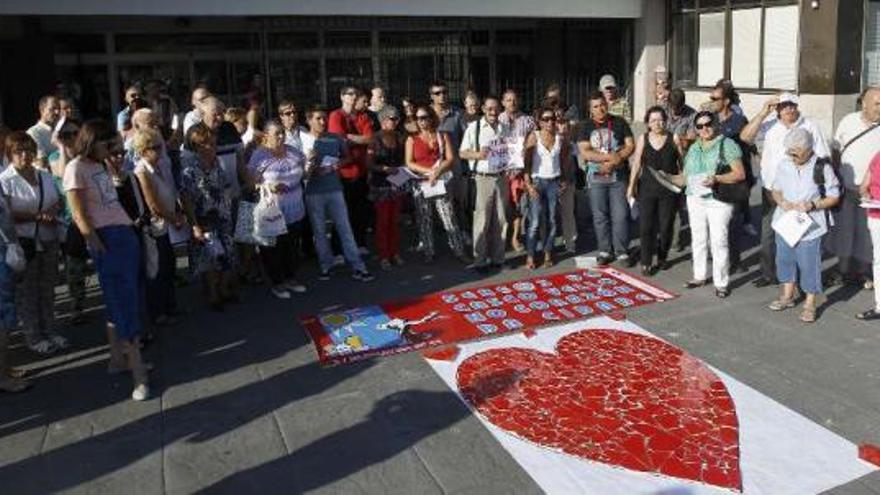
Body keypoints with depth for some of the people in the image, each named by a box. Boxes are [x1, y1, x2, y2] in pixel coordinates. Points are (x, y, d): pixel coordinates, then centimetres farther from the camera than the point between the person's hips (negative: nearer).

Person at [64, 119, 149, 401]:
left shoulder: (100, 165, 16)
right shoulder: (76, 168, -8)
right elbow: (79, 215, -12)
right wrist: (98, 246, -15)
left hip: (126, 234, 8)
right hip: (106, 239, -8)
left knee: (124, 301, 13)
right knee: (124, 303, -6)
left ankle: (119, 358, 25)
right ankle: (139, 373, -1)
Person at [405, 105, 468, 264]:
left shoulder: (443, 136, 10)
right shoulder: (412, 139, 8)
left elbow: (450, 159, 2)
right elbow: (409, 163, 0)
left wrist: (438, 171, -15)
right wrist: (429, 171, -11)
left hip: (440, 183, -1)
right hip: (420, 184, 1)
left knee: (449, 219, -5)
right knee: (424, 221, 4)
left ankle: (459, 252, 2)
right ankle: (428, 254, 13)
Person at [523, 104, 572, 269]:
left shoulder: (561, 138, 5)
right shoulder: (534, 137, -3)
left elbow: (565, 161, 15)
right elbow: (526, 162, -5)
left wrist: (564, 180, 4)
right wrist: (528, 184, -12)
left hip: (554, 182, 3)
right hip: (538, 182, -3)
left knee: (552, 221, 4)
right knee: (535, 222, -8)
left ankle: (548, 255, 13)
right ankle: (530, 257, -1)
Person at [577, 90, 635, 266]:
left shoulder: (619, 123, 5)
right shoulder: (586, 127, 3)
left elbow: (630, 146, -1)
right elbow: (584, 153, -8)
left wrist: (614, 162, -16)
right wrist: (610, 156, -15)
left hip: (618, 176, 0)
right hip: (596, 178, 0)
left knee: (621, 215, -2)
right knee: (600, 216, 5)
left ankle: (622, 251, 7)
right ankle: (605, 251, 16)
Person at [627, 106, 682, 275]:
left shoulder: (674, 138, 0)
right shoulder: (643, 139, 4)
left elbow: (682, 163, 3)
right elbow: (637, 163, 7)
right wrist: (631, 185, 3)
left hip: (669, 189, 0)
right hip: (647, 189, 1)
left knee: (665, 226, 7)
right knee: (646, 226, -3)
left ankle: (662, 258, 27)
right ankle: (646, 263, 5)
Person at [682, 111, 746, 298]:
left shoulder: (727, 144, -5)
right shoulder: (694, 148, 15)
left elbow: (740, 174, -11)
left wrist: (716, 179, -23)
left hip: (719, 200, -6)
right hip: (695, 199, 6)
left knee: (718, 241, -6)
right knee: (698, 240, 12)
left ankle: (721, 282, 3)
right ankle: (700, 276, 25)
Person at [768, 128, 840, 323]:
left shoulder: (822, 167, -11)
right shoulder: (783, 164, -1)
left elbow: (834, 197, -5)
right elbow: (775, 189, 12)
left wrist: (812, 205, -20)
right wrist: (782, 202, -9)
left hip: (810, 226, -4)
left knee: (809, 264, 2)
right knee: (784, 259, 16)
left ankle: (810, 304, 19)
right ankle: (788, 296, 36)